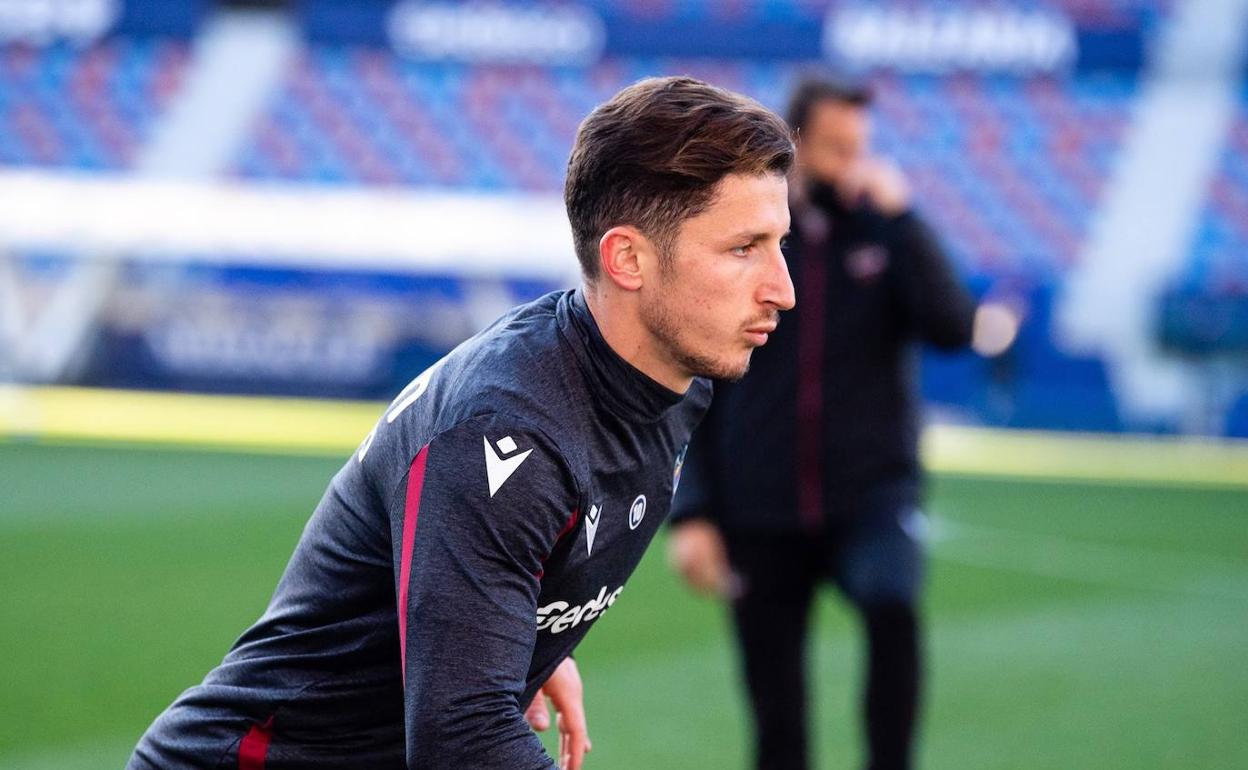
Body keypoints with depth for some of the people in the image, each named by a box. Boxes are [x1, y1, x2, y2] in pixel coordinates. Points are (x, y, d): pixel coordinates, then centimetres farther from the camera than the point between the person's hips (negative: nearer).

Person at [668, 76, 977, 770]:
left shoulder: (890, 234, 4)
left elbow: (954, 327, -13)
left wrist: (898, 217, -15)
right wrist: (692, 513, 0)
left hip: (873, 496, -1)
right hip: (761, 520, 1)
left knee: (893, 607, -33)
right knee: (776, 712, 4)